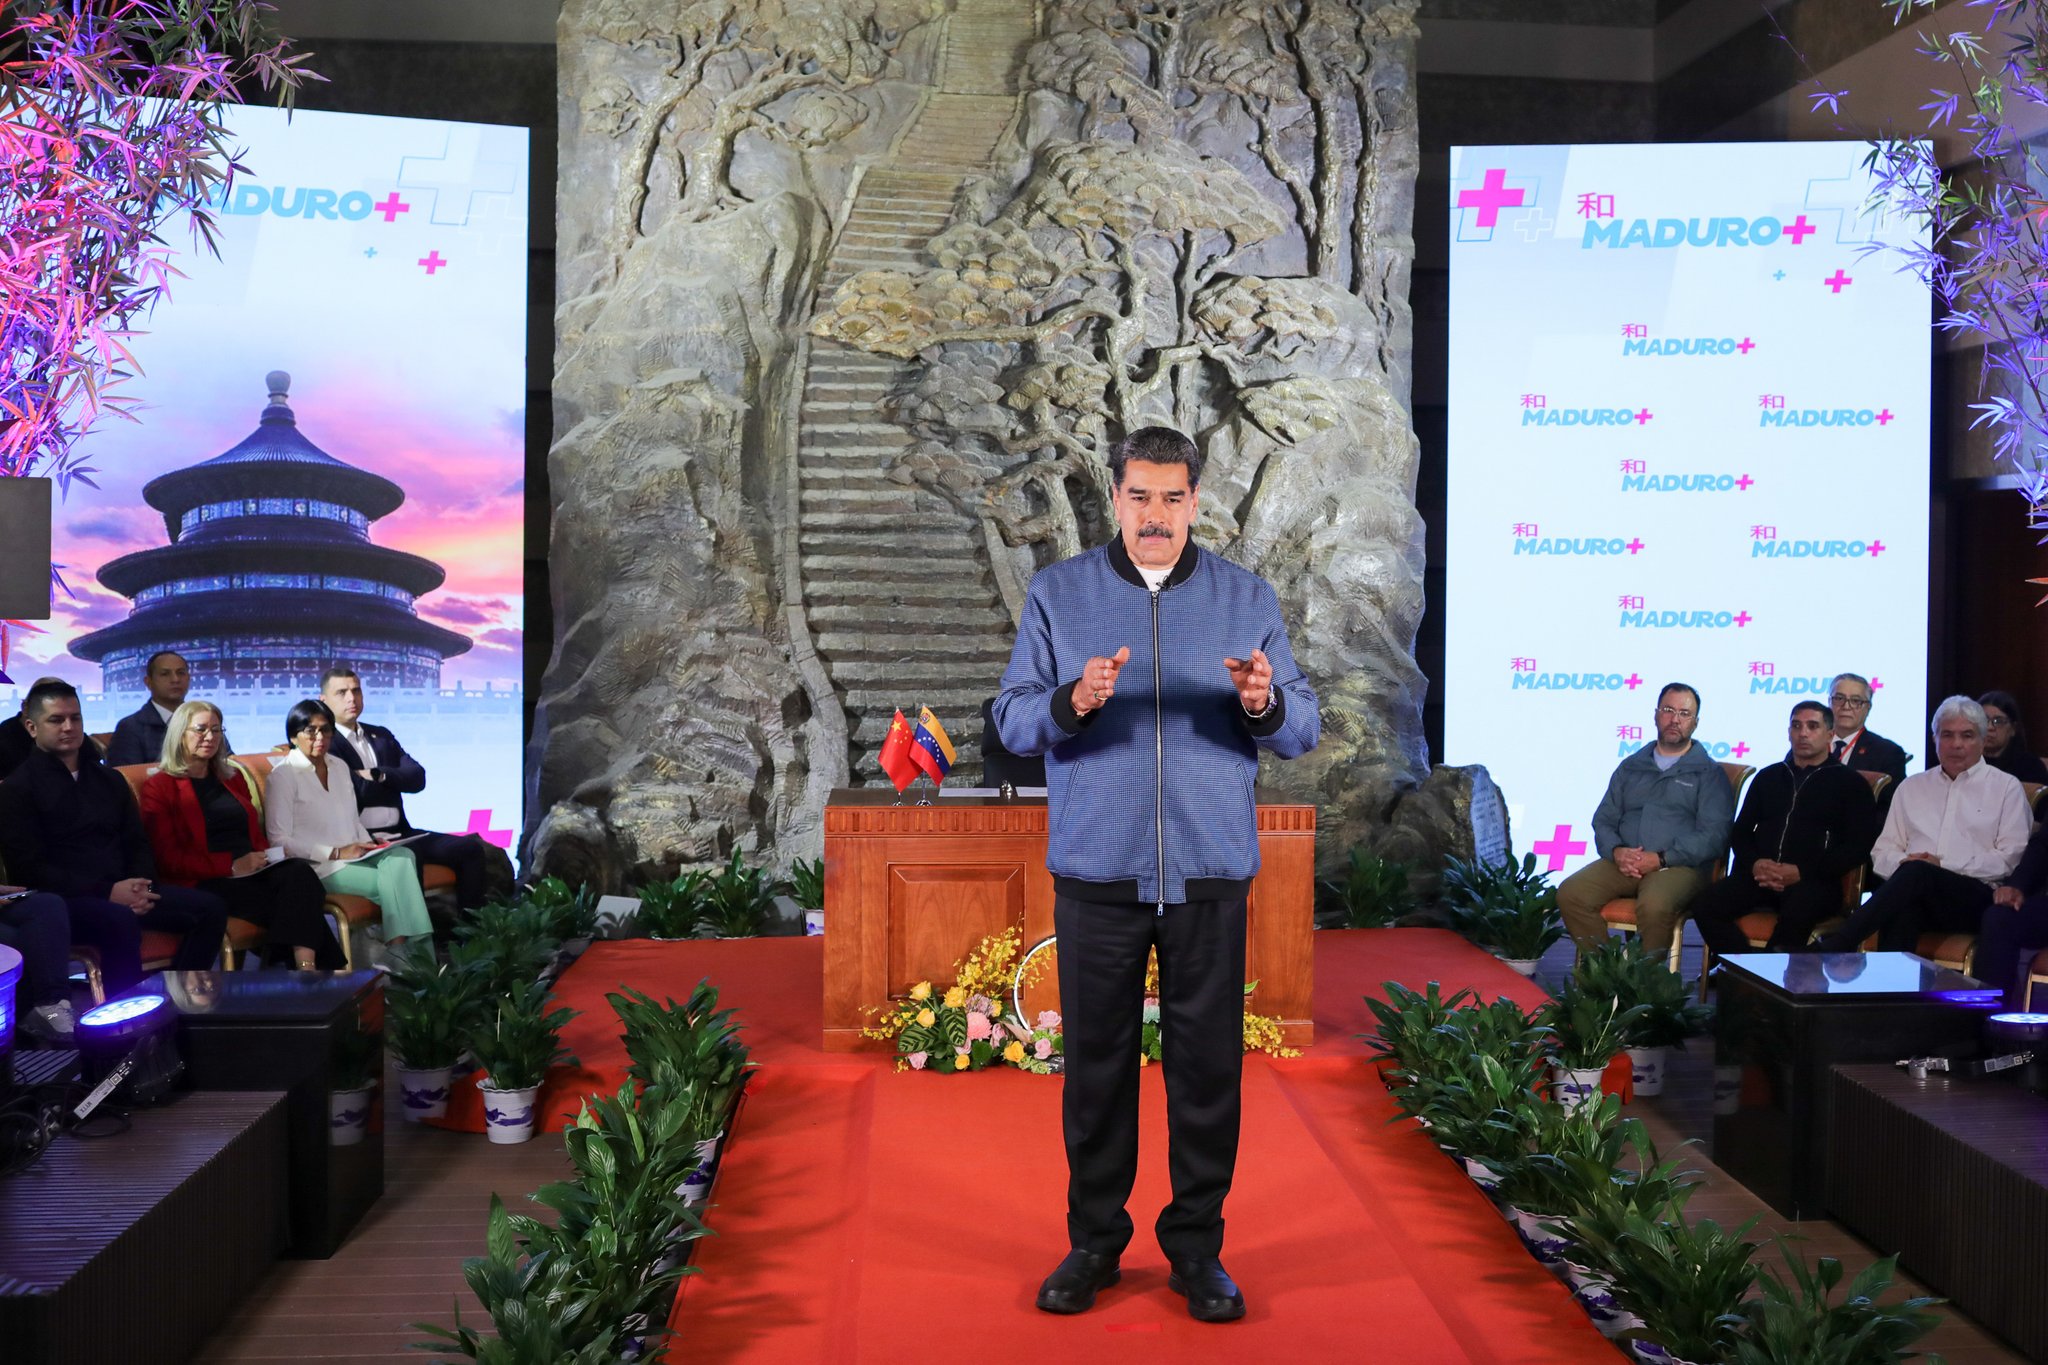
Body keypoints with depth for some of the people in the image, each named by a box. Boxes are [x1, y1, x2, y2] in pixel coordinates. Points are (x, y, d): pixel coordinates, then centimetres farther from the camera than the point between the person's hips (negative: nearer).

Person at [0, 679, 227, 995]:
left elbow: (138, 843, 18)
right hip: (63, 899, -6)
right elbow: (28, 868, -9)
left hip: (123, 891, 6)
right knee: (121, 921, -38)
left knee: (210, 909, -13)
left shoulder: (109, 779, 19)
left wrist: (140, 886, -6)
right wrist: (106, 891, -19)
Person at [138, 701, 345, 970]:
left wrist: (265, 857, 3)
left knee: (299, 872, -32)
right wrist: (231, 865, -13)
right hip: (207, 883, -5)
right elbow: (170, 859, -3)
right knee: (291, 903, -31)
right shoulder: (159, 787, 7)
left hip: (252, 872, 5)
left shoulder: (233, 777, 26)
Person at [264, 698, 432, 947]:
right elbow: (280, 840, -10)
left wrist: (368, 846, 2)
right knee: (391, 883, -28)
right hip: (319, 867, -6)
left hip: (354, 857, 6)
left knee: (402, 857, -27)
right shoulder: (283, 774, -3)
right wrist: (335, 853, -16)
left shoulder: (339, 767, 19)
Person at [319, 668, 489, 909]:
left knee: (469, 848, -6)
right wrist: (393, 781, 2)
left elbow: (417, 778, 8)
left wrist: (378, 776, -8)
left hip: (400, 833, 7)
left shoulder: (381, 735, 21)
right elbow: (355, 792, -14)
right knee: (406, 858, -36)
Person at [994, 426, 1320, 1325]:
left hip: (1210, 870, 1)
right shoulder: (1058, 594, 4)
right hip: (1097, 869, 0)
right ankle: (1094, 1240, 20)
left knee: (1208, 1060, 3)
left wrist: (1264, 703, -21)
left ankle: (1196, 1246, 17)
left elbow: (1303, 729, 1)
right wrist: (1074, 702, -22)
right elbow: (1014, 721, -2)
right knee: (1096, 1056, 6)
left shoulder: (1247, 599, 5)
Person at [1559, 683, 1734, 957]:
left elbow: (1714, 835, -3)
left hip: (1678, 866, -4)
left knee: (1654, 906, -38)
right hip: (1623, 862, 4)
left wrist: (1660, 859, -14)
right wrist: (1616, 851, -6)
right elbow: (1603, 820, 18)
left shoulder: (1709, 774, 9)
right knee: (1570, 894, -24)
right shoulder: (1630, 767, 22)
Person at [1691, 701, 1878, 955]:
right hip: (1761, 875, 4)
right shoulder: (1768, 777, 25)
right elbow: (1740, 832, 22)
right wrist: (1754, 863, -3)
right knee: (1705, 906, -26)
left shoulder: (1850, 784, 13)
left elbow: (1857, 847, 2)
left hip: (1814, 881, -4)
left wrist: (1802, 872, -11)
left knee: (1797, 913, -40)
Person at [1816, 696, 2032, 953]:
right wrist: (1901, 864, -6)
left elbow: (2010, 858, 3)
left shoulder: (2005, 787, 14)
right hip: (1915, 894, 3)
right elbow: (1883, 851, 20)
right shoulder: (1912, 787, 25)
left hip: (1976, 899, -3)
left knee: (1917, 873, -35)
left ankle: (1835, 946, -43)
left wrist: (1944, 865, -8)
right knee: (1900, 912, -37)